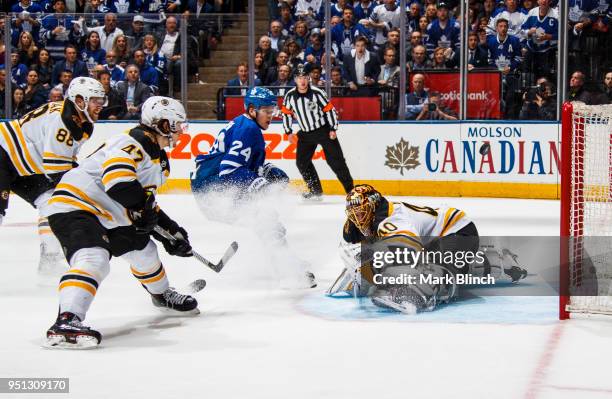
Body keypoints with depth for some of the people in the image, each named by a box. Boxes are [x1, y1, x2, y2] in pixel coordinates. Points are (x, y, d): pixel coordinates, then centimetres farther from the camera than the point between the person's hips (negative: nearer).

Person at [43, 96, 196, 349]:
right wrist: (141, 205, -31)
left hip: (107, 217, 11)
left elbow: (146, 200, 23)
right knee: (94, 259, -32)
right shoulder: (132, 143, -20)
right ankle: (66, 322, -44)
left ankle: (162, 295, 50)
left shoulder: (159, 160, 15)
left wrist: (169, 230, 17)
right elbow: (116, 176, -38)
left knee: (142, 249, 23)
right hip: (73, 206, -11)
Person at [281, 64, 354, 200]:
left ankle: (351, 189, 0)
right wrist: (289, 132, 3)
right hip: (306, 133, 4)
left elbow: (330, 109, -11)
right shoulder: (290, 96, -6)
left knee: (336, 160, -6)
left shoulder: (317, 93, -17)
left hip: (324, 131, -4)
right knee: (302, 162, -2)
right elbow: (286, 113, 7)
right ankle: (316, 191, 9)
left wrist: (333, 129, -12)